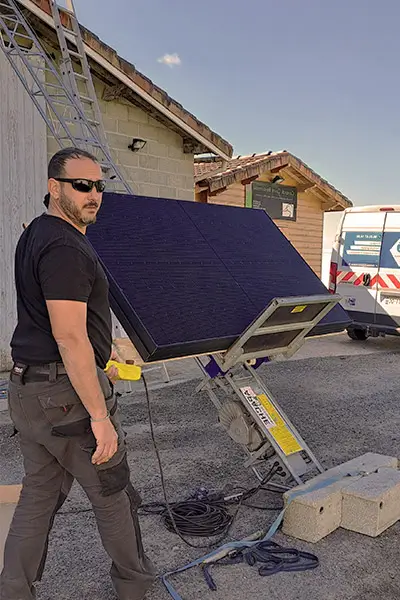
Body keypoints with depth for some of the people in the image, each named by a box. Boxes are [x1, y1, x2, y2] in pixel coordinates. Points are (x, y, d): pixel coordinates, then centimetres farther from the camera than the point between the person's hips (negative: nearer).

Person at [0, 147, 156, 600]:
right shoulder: (65, 247, -20)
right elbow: (69, 338, -26)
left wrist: (100, 363, 28)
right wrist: (100, 417, -23)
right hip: (66, 393, -9)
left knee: (39, 496, 19)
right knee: (113, 493, 11)